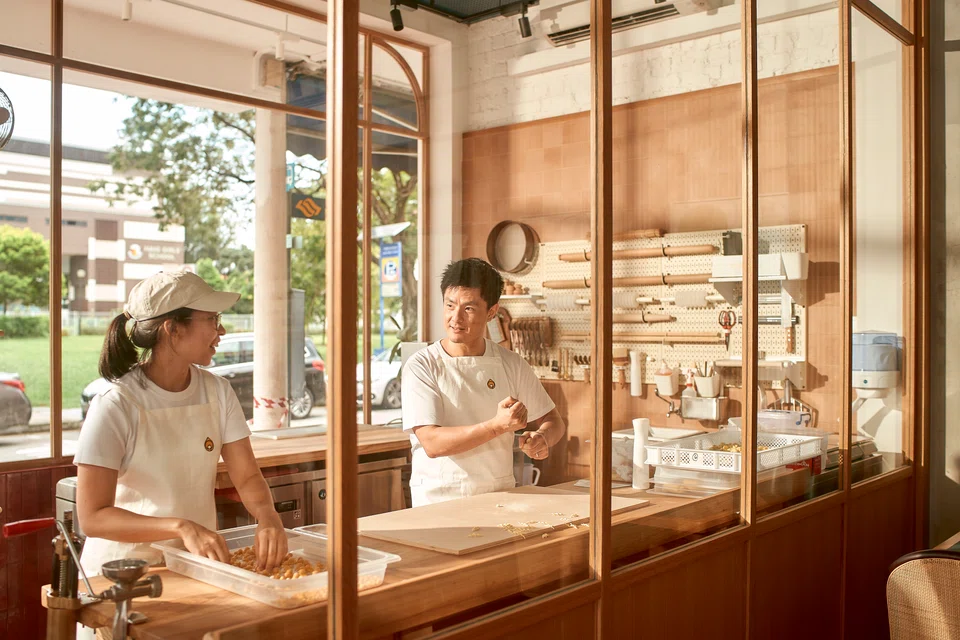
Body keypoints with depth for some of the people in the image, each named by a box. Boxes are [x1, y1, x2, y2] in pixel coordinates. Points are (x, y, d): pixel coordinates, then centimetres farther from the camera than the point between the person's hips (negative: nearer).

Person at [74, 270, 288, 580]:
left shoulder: (217, 392, 0)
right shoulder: (116, 406, -16)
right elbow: (92, 518, -19)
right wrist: (181, 527, -32)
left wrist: (267, 517, -21)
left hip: (199, 561, 4)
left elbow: (248, 476, 0)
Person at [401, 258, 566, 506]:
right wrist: (498, 425, -22)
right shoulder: (421, 366, -4)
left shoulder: (511, 364, 8)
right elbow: (432, 443, -13)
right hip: (438, 503, -3)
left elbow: (552, 420, 17)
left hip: (501, 498, 4)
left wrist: (542, 438, -6)